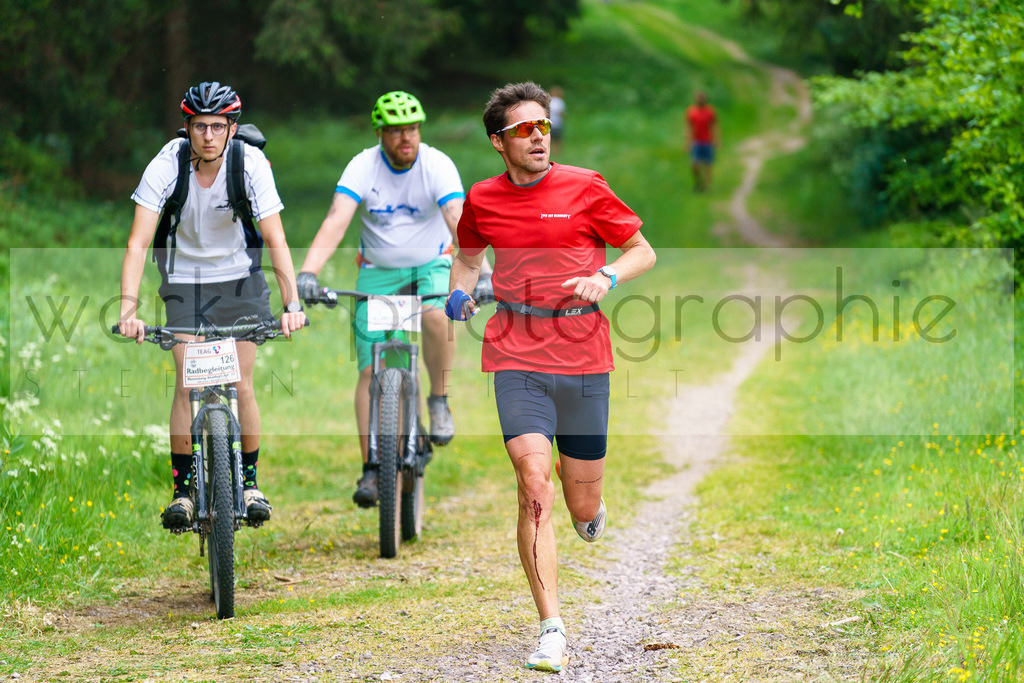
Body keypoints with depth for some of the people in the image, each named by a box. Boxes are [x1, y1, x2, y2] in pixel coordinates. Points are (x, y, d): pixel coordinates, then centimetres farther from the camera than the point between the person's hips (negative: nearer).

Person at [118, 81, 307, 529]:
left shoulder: (251, 165, -22)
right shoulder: (166, 166, -23)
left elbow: (276, 240, -24)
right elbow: (138, 243, -27)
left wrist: (292, 304, -36)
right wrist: (127, 310, -39)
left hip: (237, 276, 0)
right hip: (184, 277, 0)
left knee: (241, 384, -3)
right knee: (186, 383, -10)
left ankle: (249, 481, 13)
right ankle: (182, 489, -2)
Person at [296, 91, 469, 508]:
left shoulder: (438, 166, -18)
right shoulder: (363, 167, -16)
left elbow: (459, 220, -30)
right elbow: (336, 220, -27)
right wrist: (308, 272, -43)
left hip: (431, 266, -1)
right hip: (378, 271, 1)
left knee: (436, 316, -35)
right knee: (370, 371, -7)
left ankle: (439, 400, -11)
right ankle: (371, 469, 0)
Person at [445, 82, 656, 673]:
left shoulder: (585, 188, -1)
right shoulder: (482, 200, 6)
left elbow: (644, 252, 6)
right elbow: (469, 255, 26)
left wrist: (605, 279, -13)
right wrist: (460, 292, 5)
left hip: (583, 357, 0)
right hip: (518, 357, 0)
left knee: (583, 508, 7)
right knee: (534, 486, -17)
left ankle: (592, 509, 48)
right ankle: (553, 632, -15)